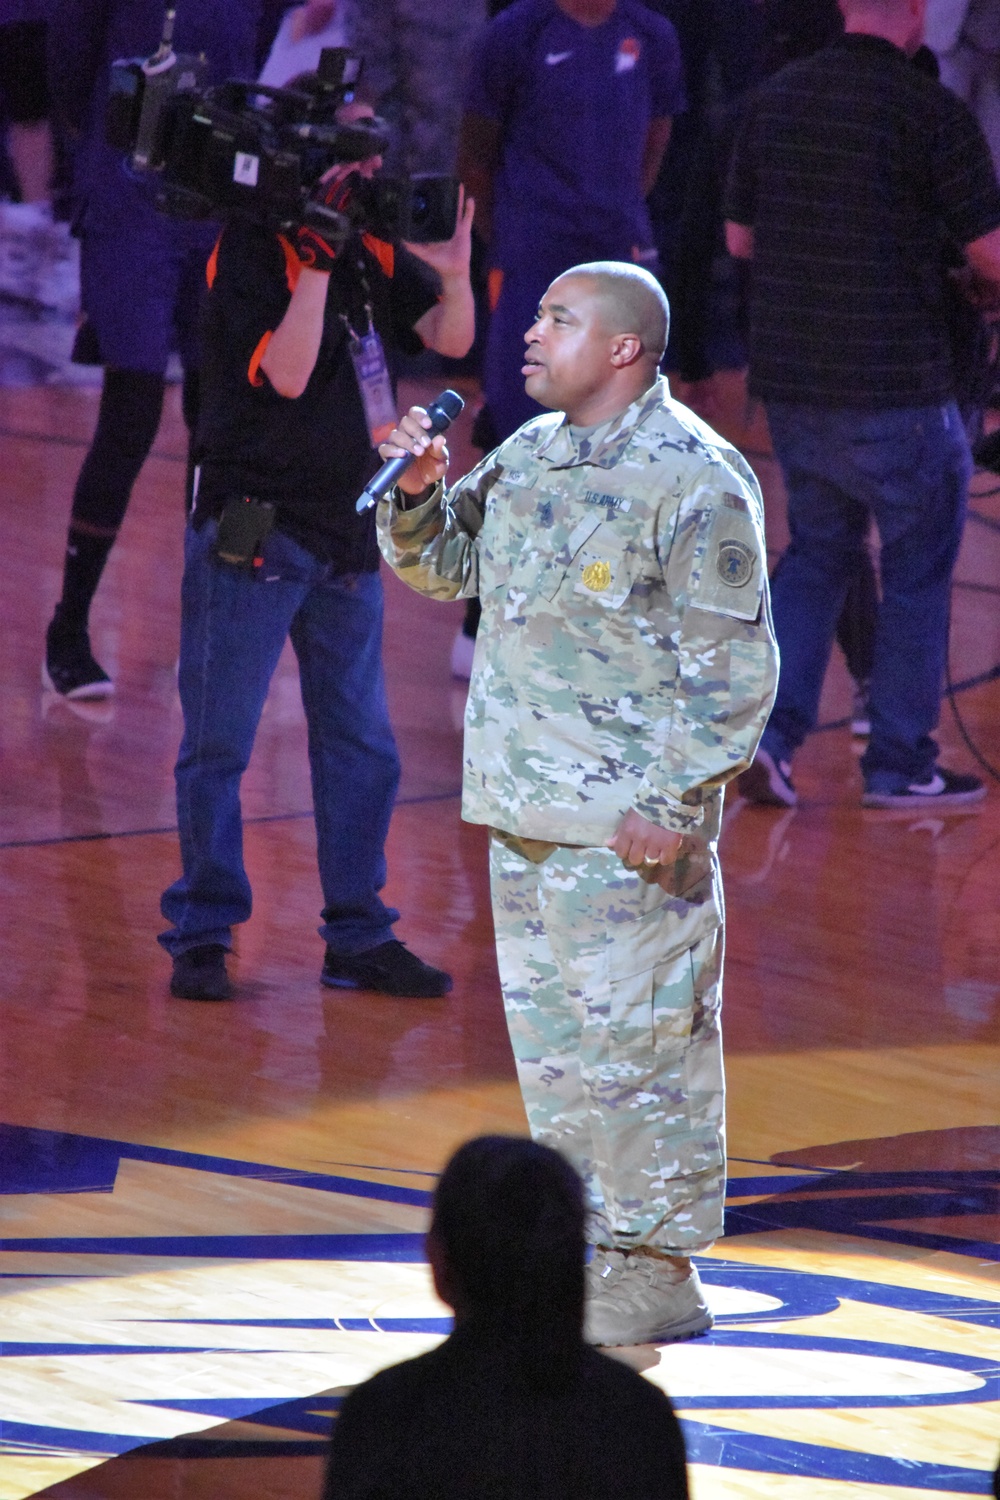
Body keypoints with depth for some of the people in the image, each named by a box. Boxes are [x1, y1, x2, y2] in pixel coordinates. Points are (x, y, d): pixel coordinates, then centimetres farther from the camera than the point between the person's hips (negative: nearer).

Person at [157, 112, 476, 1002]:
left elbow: (451, 338, 7)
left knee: (362, 746, 10)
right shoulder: (253, 248, -13)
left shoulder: (371, 250, 6)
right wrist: (316, 261, -26)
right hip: (253, 529, -7)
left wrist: (452, 269, -11)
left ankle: (359, 935, 18)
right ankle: (202, 936, 8)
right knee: (220, 743, 0)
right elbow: (285, 373, -22)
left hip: (348, 533, 7)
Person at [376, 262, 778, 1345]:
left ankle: (657, 1273, 3)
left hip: (626, 822, -8)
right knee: (551, 1038, 14)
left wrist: (670, 805, -17)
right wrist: (418, 494, 4)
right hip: (524, 809, 8)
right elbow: (444, 565, 25)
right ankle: (590, 1250, 24)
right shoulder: (531, 455, 12)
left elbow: (733, 671, -13)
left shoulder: (695, 482, -12)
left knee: (632, 1040, -4)